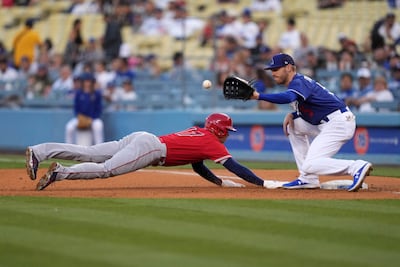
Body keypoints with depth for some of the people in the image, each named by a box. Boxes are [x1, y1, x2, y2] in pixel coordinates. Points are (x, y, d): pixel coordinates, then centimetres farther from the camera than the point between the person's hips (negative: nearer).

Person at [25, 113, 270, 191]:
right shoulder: (212, 142, 2)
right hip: (149, 147, -8)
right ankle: (61, 172, -36)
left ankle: (38, 152, -11)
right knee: (106, 169, -22)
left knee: (89, 155, -2)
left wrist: (221, 182, 30)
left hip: (141, 139, 8)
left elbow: (198, 167, 36)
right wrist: (263, 183, -2)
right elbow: (234, 166, -3)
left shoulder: (198, 133, 27)